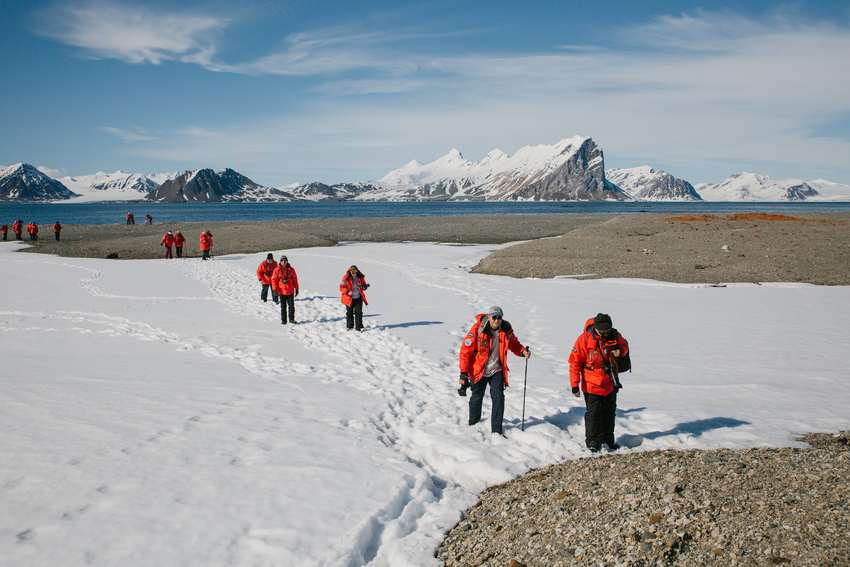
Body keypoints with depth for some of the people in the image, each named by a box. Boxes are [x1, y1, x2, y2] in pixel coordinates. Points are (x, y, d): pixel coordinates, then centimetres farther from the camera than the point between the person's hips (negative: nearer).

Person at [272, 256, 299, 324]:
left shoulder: (291, 269, 1)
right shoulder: (277, 270, -4)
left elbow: (295, 279, 7)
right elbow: (274, 279, -3)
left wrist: (296, 288, 7)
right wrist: (275, 289, -9)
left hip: (290, 291, 1)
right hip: (281, 291, -1)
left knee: (291, 306, 5)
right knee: (283, 306, 6)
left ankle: (291, 319, 16)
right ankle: (283, 320, 14)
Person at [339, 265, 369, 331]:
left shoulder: (360, 278, -1)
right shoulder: (346, 278, -10)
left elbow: (364, 286, 12)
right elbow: (341, 288, -7)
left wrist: (365, 286, -11)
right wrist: (347, 291, -23)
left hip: (358, 298, 2)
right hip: (349, 299, -2)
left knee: (359, 313, -1)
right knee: (349, 313, 9)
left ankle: (359, 327, 4)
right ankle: (349, 327, 22)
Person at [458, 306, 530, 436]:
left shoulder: (506, 329, -7)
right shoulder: (477, 329, -19)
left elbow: (513, 343, 12)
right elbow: (465, 351, -15)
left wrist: (523, 351, -10)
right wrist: (463, 373, -17)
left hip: (497, 370, 2)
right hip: (478, 371, -2)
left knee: (498, 398, -10)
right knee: (477, 398, 13)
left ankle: (496, 429, -2)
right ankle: (473, 424, 37)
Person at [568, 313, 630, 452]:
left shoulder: (615, 336, -7)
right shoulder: (585, 339, -18)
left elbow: (624, 346, 15)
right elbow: (575, 361, -13)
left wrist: (620, 351, -12)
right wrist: (575, 384, -13)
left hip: (610, 383, 5)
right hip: (592, 385, -5)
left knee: (609, 413, 16)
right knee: (594, 414, 0)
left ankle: (608, 440, 31)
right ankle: (593, 442, 14)